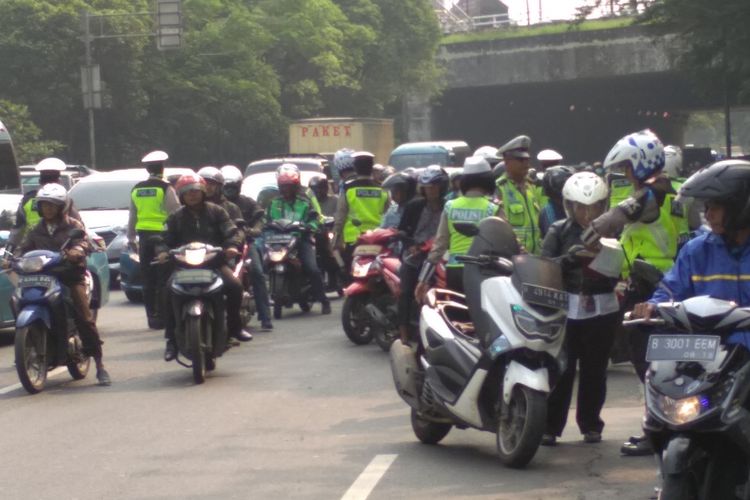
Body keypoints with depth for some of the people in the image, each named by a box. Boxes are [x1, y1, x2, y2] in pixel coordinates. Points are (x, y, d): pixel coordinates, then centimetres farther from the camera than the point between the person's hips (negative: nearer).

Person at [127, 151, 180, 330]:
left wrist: (131, 238, 24)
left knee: (148, 281, 8)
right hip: (163, 235, -5)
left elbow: (132, 216, 17)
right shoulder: (166, 188, -7)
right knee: (163, 280, -3)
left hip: (144, 236, 5)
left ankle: (152, 317, 9)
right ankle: (162, 317, -7)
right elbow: (176, 213, -10)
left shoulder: (136, 189, 11)